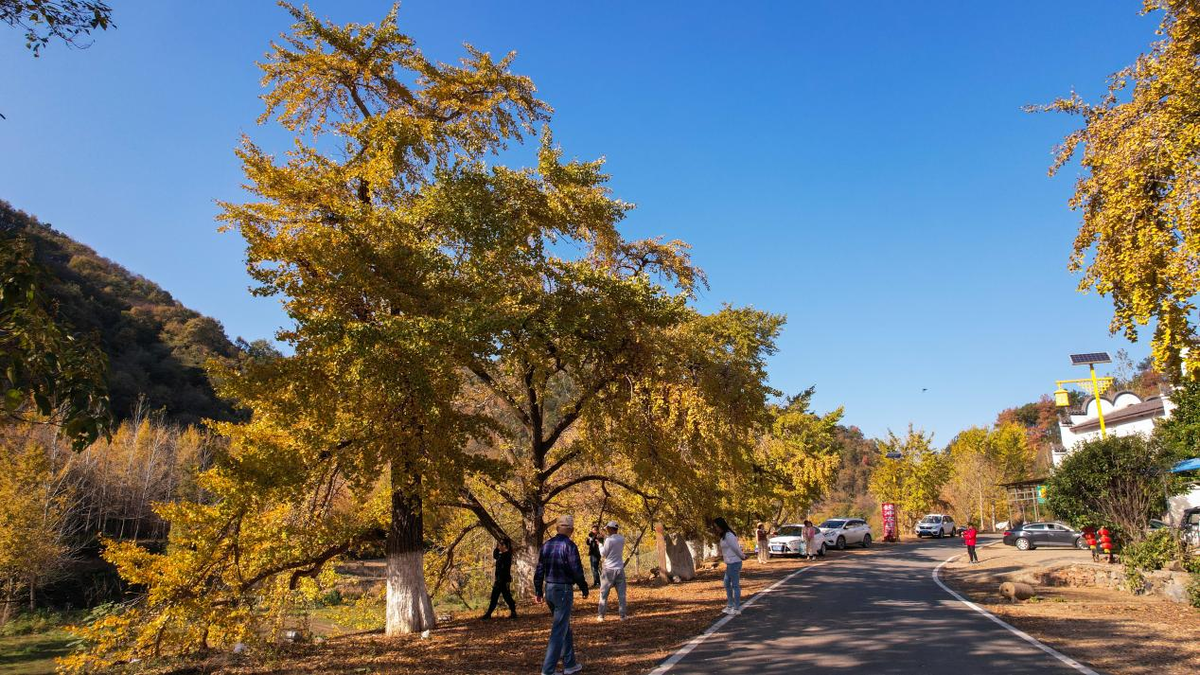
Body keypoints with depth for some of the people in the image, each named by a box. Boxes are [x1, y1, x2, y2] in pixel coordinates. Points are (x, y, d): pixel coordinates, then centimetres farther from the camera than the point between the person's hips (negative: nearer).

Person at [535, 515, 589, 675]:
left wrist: (538, 592, 16)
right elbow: (577, 571, -14)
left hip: (549, 590, 7)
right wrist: (584, 589, 0)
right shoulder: (569, 546, -14)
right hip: (563, 590, -7)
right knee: (559, 630, -2)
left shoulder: (547, 545, 6)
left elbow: (539, 570, 10)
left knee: (565, 627, 20)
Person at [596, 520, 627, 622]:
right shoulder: (622, 539, 1)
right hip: (620, 569, 4)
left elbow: (603, 554, -7)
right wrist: (605, 538, 15)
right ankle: (622, 615, 5)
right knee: (621, 594, 7)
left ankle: (601, 616, 9)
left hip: (609, 570, -4)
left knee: (604, 593, 7)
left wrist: (600, 544, 6)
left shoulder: (609, 540, -16)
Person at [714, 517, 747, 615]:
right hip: (730, 564, 10)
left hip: (734, 563, -10)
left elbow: (736, 549, -13)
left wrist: (742, 557, 2)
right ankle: (730, 605, 26)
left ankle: (737, 609, 6)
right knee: (727, 584, 17)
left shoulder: (728, 536, -19)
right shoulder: (724, 535, 13)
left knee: (735, 585, -2)